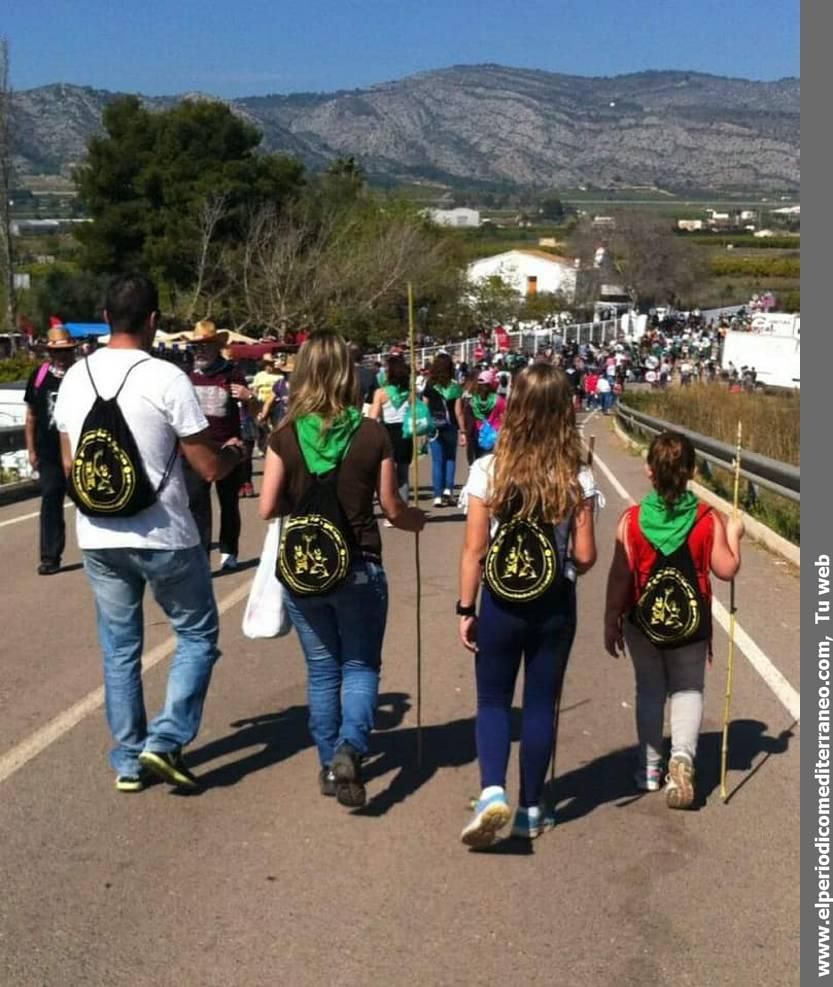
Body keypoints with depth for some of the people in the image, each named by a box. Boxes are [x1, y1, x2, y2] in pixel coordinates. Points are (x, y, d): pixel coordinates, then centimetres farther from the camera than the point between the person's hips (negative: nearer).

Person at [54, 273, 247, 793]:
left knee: (120, 650, 15)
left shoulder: (75, 378, 3)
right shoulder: (166, 378, -15)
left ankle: (129, 760, 22)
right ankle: (166, 739, 5)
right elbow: (210, 467, -12)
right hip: (164, 537, -5)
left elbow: (69, 464, 12)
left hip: (98, 537, 5)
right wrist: (236, 451, 9)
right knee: (198, 635, 13)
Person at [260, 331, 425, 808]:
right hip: (359, 568, -1)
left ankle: (330, 763, 24)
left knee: (322, 670, 16)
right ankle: (349, 748, -8)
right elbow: (392, 508, -1)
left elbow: (268, 508, -5)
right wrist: (416, 518, 20)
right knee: (361, 665, 13)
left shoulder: (286, 435, -7)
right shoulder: (373, 434, -9)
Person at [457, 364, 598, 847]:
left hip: (501, 602, -1)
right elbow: (585, 557, -5)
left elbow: (474, 550, -9)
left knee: (493, 701, 14)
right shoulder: (578, 478, -8)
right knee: (541, 704, 14)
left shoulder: (488, 470, -11)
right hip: (555, 604, 1)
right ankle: (531, 809, 23)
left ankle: (493, 792, -6)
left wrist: (466, 609, 0)